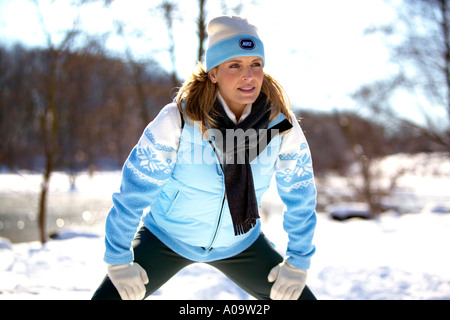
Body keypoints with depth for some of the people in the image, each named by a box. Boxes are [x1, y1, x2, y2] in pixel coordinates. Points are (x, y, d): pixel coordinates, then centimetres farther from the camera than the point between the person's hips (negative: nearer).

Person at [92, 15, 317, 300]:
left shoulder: (283, 125, -19)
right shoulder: (178, 121, -27)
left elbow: (300, 193, -5)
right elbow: (134, 190, -19)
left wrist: (299, 262, -2)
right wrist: (119, 261, -13)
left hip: (240, 243, 2)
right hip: (166, 237, -2)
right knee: (109, 296, -11)